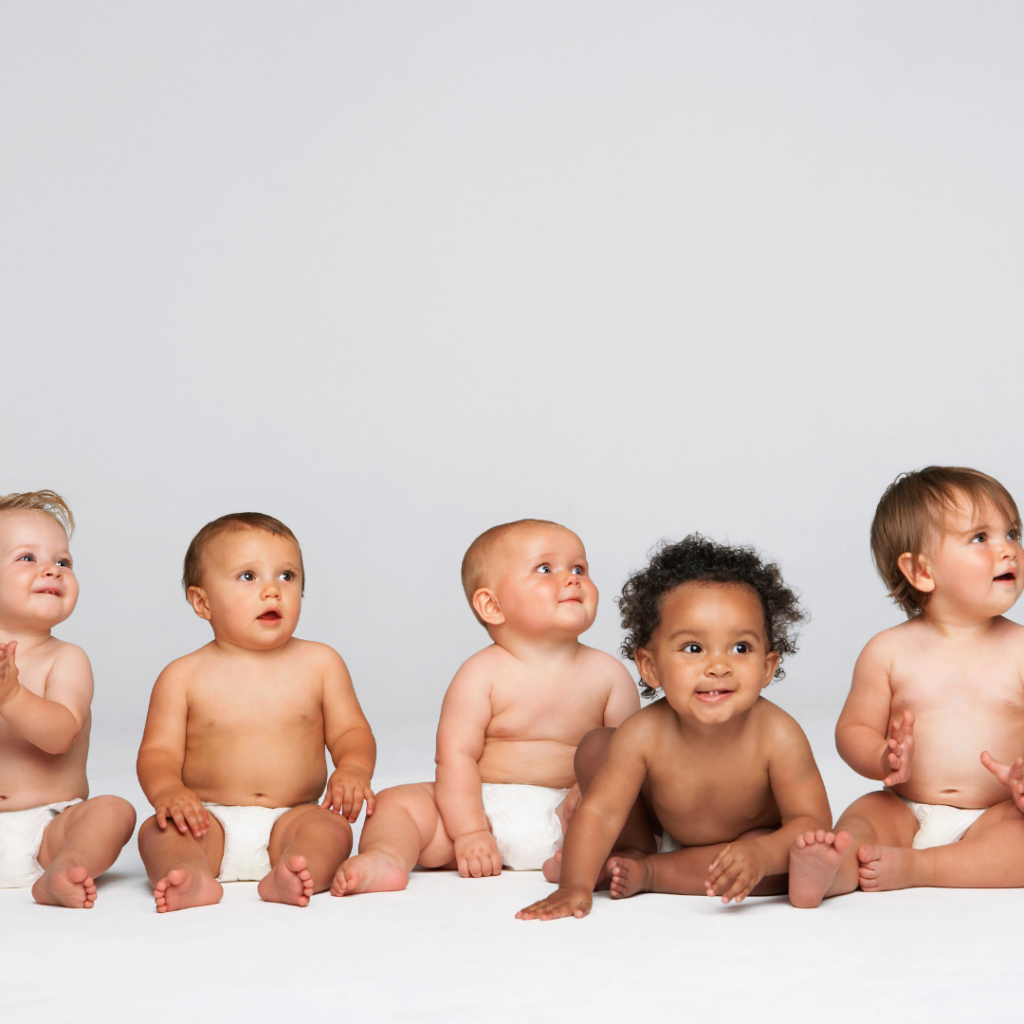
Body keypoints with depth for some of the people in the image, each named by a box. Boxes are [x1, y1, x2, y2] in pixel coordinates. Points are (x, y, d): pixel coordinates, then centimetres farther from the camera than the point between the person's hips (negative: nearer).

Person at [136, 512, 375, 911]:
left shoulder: (320, 664, 8)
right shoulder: (183, 677, 3)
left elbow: (350, 731, 10)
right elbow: (159, 750, 0)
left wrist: (353, 769, -14)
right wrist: (167, 790, -23)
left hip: (290, 819, 1)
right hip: (211, 821, 0)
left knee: (331, 828, -29)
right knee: (158, 830, -27)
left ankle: (286, 878, -54)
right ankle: (193, 877, -53)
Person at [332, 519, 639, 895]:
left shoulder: (608, 675, 3)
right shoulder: (482, 674, -5)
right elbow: (456, 755, -11)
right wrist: (469, 832, -20)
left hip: (567, 813, 1)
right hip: (486, 807, -1)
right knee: (398, 802, -16)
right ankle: (386, 858, -41)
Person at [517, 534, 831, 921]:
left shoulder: (777, 738, -34)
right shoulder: (643, 735, -30)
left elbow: (812, 823, -31)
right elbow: (601, 812, -28)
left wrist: (763, 853, -51)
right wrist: (575, 886, -41)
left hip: (755, 841, -1)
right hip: (664, 834, 1)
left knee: (778, 870, -34)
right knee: (594, 748, -12)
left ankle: (647, 873, -18)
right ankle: (634, 852, 12)